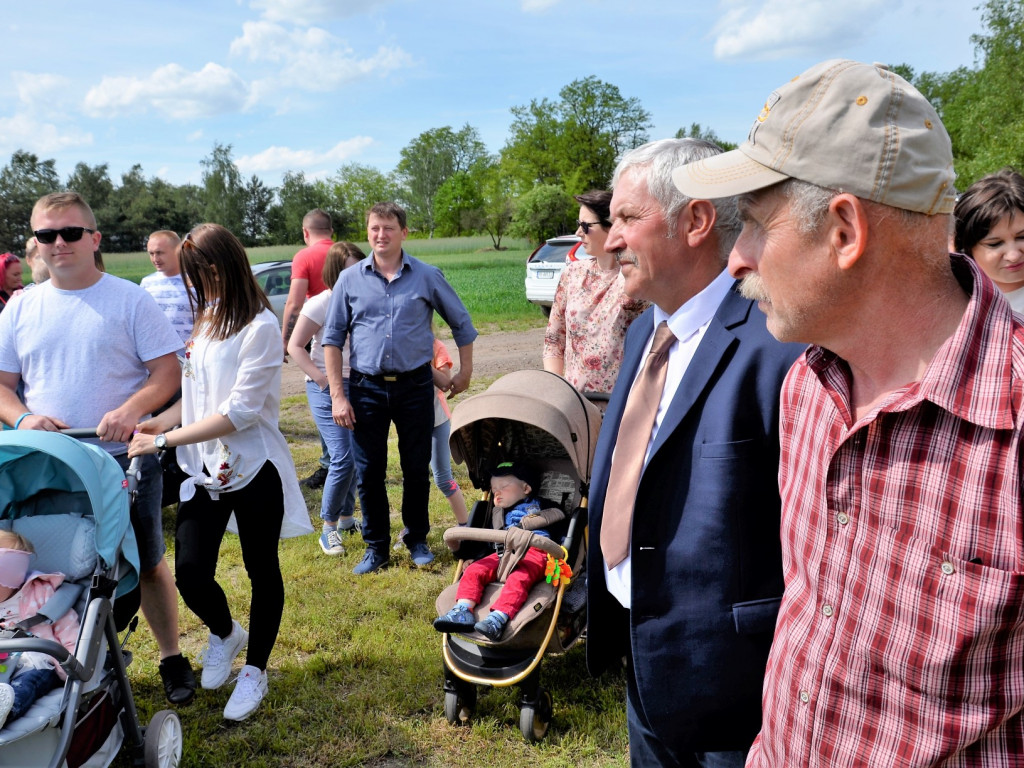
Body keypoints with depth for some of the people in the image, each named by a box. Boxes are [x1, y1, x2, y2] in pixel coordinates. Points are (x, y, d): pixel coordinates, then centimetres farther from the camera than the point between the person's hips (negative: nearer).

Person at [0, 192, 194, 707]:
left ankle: (172, 658, 25)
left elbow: (167, 372, -6)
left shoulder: (130, 299, -2)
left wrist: (129, 411, -24)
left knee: (148, 564, 9)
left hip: (126, 459, -3)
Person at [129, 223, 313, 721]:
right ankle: (224, 633, 32)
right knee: (190, 572, -2)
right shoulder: (204, 319, 8)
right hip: (202, 468, 6)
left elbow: (241, 410, -20)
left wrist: (165, 439, -18)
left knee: (261, 570, 10)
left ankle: (255, 670, 31)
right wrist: (162, 422, -4)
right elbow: (195, 392, 14)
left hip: (253, 469, -5)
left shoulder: (260, 327, -15)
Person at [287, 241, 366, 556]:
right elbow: (295, 346, -7)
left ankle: (346, 517, 31)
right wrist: (322, 380, -16)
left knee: (357, 458, 11)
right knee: (343, 460, -11)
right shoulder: (322, 303, -9)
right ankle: (329, 528, 6)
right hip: (328, 389, -5)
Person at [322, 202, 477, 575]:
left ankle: (418, 540, 27)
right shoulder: (350, 280, 3)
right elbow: (332, 338, 4)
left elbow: (461, 323, 12)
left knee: (416, 469, 8)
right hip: (367, 388, 1)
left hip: (415, 386, -1)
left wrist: (465, 370, 11)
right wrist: (337, 395, -2)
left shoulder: (427, 276, 1)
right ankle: (376, 547, 21)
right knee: (369, 473, 5)